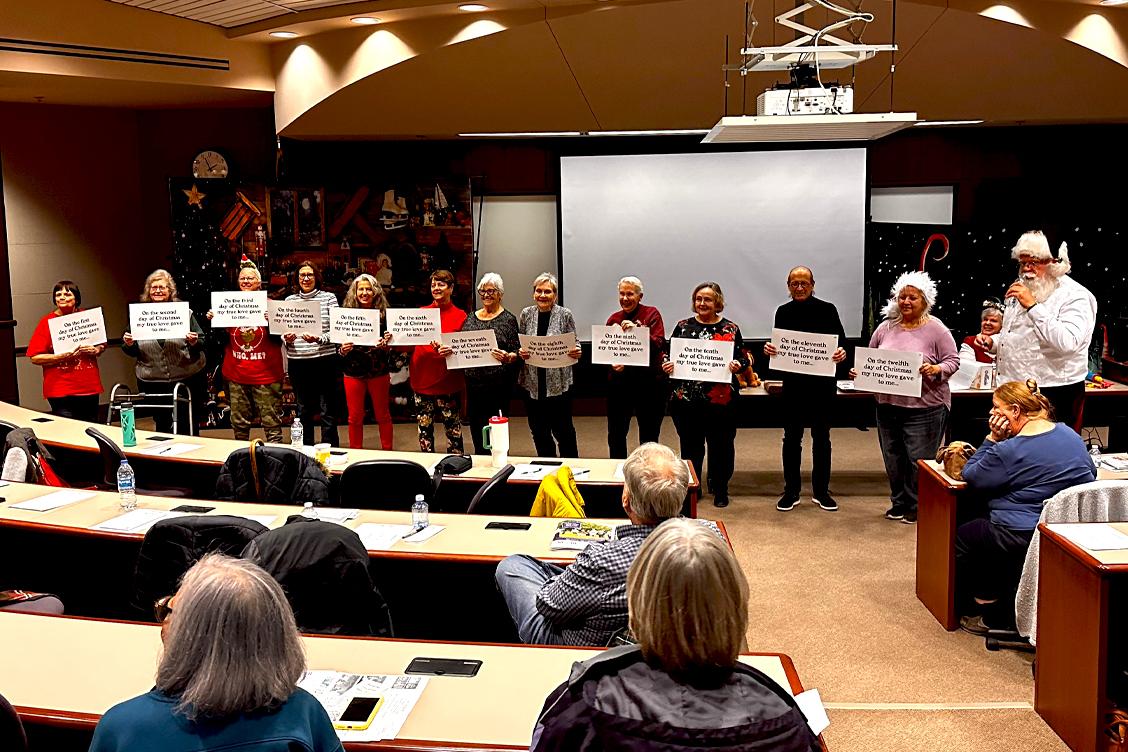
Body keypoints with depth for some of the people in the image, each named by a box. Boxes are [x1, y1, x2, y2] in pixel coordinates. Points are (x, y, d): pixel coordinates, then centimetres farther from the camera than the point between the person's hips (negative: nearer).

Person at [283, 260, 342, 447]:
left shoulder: (328, 297, 2)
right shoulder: (289, 300, 11)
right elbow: (283, 330, 15)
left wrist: (318, 339, -21)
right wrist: (287, 338, -8)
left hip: (325, 360, -3)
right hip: (297, 362, 3)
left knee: (328, 412, -1)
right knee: (304, 411, 14)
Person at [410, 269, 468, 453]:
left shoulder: (460, 316, -1)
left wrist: (449, 350, -24)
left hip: (447, 382, -3)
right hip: (422, 380, 4)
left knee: (453, 430, 0)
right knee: (424, 429, 11)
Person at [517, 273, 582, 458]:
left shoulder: (565, 315, -3)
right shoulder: (526, 314, 5)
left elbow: (575, 345, 2)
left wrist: (576, 352, -20)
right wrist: (520, 352, -10)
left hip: (559, 382, -3)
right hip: (532, 382, 3)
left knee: (563, 429, 2)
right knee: (539, 431, 11)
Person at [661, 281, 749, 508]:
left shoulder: (730, 329, 4)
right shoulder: (683, 326, 7)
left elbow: (744, 359, 5)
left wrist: (737, 365, -17)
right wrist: (666, 365, -8)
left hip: (719, 399, -1)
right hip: (685, 398, 1)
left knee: (720, 443, 7)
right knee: (690, 444, 9)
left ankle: (720, 489, 25)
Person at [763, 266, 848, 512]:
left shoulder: (827, 309, -2)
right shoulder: (783, 312, 3)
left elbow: (841, 342, -1)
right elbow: (779, 345, 8)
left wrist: (842, 353, -23)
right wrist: (769, 349, -14)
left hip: (823, 383, -1)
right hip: (793, 383, 1)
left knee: (821, 437, 9)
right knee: (791, 437, 5)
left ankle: (821, 491, 21)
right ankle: (791, 492, 17)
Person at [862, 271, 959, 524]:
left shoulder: (936, 329, -5)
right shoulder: (886, 328, 7)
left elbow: (952, 361, -3)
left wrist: (935, 370, -22)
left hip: (925, 407, -5)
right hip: (888, 405, 5)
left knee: (918, 460, 0)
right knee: (893, 459, 13)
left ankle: (917, 507, 16)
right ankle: (899, 503, 29)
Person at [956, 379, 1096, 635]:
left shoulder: (1007, 451, -19)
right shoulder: (1070, 434, 5)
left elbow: (970, 477, -5)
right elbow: (1090, 473, 19)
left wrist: (992, 439, -5)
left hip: (1022, 539, -8)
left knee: (963, 537, 16)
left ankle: (992, 616, 20)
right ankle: (1007, 609, 32)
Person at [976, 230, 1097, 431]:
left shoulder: (1076, 296, -10)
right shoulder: (1022, 291, 17)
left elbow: (1068, 342, -27)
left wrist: (1032, 306, -26)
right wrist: (992, 342, 9)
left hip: (1055, 395, -8)